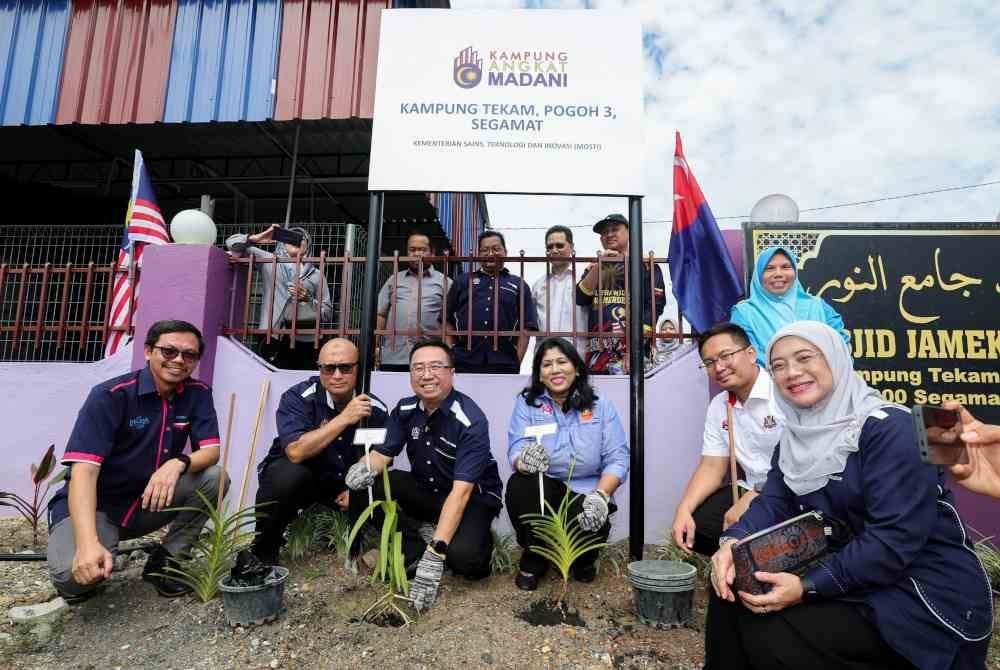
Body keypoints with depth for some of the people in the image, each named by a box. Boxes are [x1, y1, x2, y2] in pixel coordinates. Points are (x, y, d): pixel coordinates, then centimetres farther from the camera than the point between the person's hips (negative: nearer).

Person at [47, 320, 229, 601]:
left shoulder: (198, 393, -5)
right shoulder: (110, 395, -19)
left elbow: (211, 449, -10)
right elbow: (84, 470, -27)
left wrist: (178, 463, -35)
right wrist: (88, 543, -40)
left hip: (149, 501, 4)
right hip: (95, 505, -4)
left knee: (215, 477, -21)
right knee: (76, 573, -32)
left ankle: (162, 562, -3)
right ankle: (79, 580, 8)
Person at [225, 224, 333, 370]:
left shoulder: (315, 274, 14)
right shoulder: (268, 261, 15)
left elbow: (328, 313, 11)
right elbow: (232, 242, 16)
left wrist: (308, 299, -5)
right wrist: (257, 238, 1)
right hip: (274, 337, 0)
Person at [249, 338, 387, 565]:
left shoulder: (375, 408, -10)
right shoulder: (298, 397, -20)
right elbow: (296, 452, -34)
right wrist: (344, 419, -37)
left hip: (342, 483, 3)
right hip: (295, 475, -3)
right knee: (289, 476, -35)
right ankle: (263, 550, -7)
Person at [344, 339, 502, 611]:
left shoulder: (471, 420, -26)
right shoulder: (404, 410, -6)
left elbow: (461, 491, -31)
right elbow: (383, 453, -3)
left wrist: (435, 553, -38)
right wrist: (366, 467, -30)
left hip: (473, 497, -5)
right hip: (425, 491, 5)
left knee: (461, 555, -34)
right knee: (369, 486, -20)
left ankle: (479, 542, 2)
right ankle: (413, 546, -6)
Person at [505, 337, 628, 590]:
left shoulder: (600, 405, 0)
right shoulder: (526, 403, -1)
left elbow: (618, 459, -6)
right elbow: (516, 451, -13)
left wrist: (600, 495, -23)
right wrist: (525, 460, -38)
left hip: (586, 492, 0)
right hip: (542, 492, 0)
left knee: (594, 526, -30)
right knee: (519, 484, -30)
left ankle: (583, 559, 13)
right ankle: (533, 560, -2)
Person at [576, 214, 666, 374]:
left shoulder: (645, 265, 8)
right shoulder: (594, 268, 21)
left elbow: (655, 306, -2)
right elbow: (581, 299, 5)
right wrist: (598, 266, -2)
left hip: (634, 346, -3)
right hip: (598, 350, 3)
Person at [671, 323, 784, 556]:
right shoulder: (718, 406, 6)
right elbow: (712, 467, 5)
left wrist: (748, 502, -21)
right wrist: (684, 509, -11)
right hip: (749, 490, 7)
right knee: (694, 525, -8)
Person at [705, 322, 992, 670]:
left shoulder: (888, 428, -19)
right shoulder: (797, 436, 5)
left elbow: (896, 537, -26)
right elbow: (773, 502, -4)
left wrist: (808, 587, -30)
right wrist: (733, 542, -25)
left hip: (925, 591, -7)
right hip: (851, 575, 7)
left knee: (769, 635, -21)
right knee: (731, 588, -8)